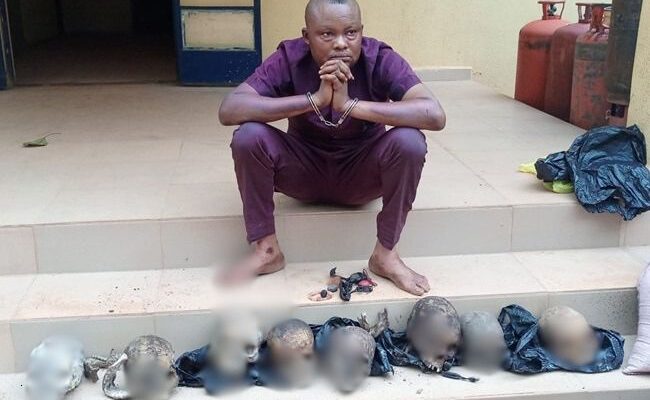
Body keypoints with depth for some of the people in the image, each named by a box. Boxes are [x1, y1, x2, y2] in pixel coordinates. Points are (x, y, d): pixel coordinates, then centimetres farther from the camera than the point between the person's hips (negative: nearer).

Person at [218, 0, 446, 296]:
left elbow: (435, 115, -34)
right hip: (305, 172, 1)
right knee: (248, 136, -26)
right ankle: (266, 250, -9)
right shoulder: (288, 59, -19)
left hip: (362, 174, 0)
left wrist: (350, 105, -40)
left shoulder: (381, 60, -20)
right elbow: (229, 110, -31)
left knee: (409, 141, -29)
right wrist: (315, 99, -39)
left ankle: (386, 253, -11)